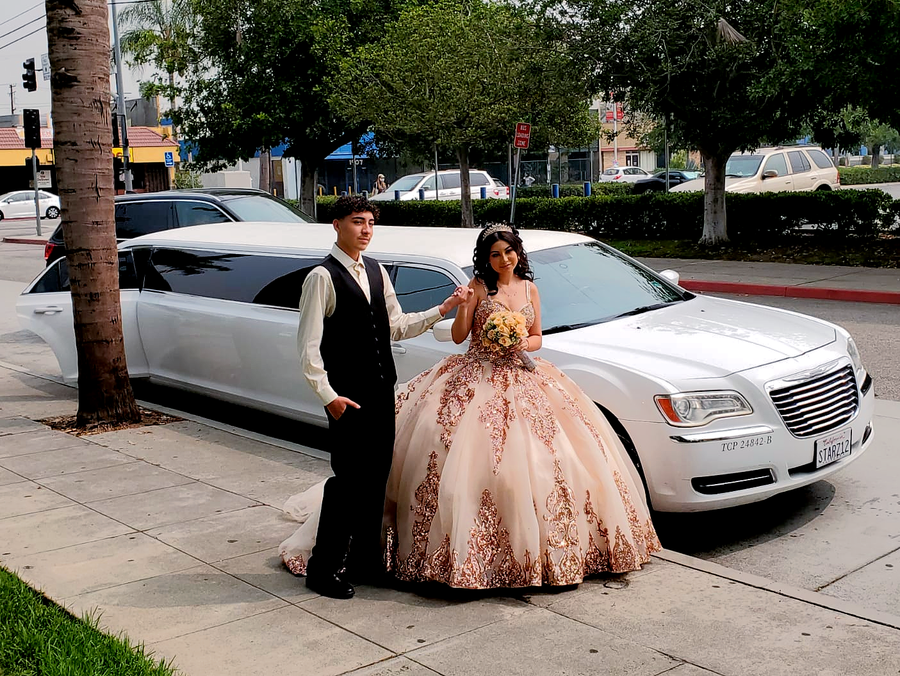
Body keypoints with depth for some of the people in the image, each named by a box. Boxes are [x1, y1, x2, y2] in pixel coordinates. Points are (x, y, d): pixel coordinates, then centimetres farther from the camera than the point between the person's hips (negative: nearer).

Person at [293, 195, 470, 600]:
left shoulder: (377, 272, 13)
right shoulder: (323, 277, -9)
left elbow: (397, 326, 16)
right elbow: (308, 345, -12)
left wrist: (444, 308, 7)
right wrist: (328, 395, -18)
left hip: (382, 391, 7)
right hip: (348, 397, -7)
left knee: (375, 478, 13)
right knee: (348, 479, -4)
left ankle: (365, 558, 28)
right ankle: (323, 569, 9)